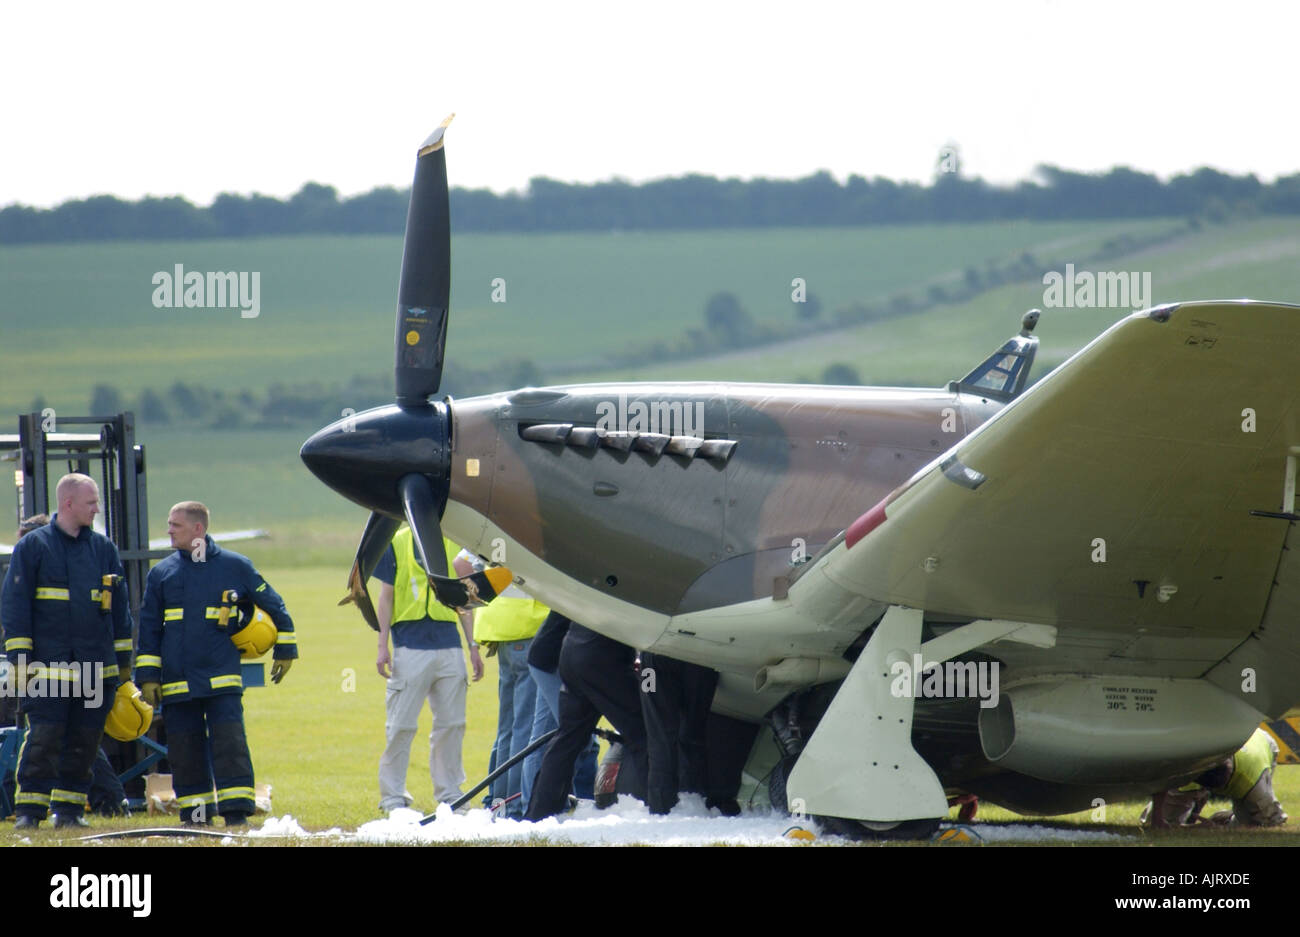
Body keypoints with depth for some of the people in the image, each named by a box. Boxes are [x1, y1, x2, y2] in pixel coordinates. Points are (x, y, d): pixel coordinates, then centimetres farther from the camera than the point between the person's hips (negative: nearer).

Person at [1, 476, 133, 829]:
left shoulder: (103, 548, 13)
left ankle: (69, 808, 13)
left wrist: (123, 658, 16)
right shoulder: (33, 546, 0)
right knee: (43, 738, -10)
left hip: (97, 667, 4)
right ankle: (29, 810, -6)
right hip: (49, 665, -4)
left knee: (84, 742, 5)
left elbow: (119, 605, 19)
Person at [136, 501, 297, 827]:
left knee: (229, 743, -11)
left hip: (221, 678, -3)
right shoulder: (161, 573, 9)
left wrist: (285, 650, 17)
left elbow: (274, 607, 15)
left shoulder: (235, 567, 4)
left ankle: (237, 813, -10)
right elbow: (149, 629, 12)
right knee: (185, 750, 4)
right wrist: (148, 676, 6)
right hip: (176, 683, 3)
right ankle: (196, 814, 13)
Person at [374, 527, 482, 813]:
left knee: (452, 724, 6)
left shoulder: (454, 545, 14)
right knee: (402, 725, -3)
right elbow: (386, 597, 3)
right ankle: (393, 796, 5)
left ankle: (449, 793, 16)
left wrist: (473, 646, 14)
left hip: (449, 645, 4)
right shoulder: (397, 544, 3)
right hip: (410, 646, -4)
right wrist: (382, 647, -4)